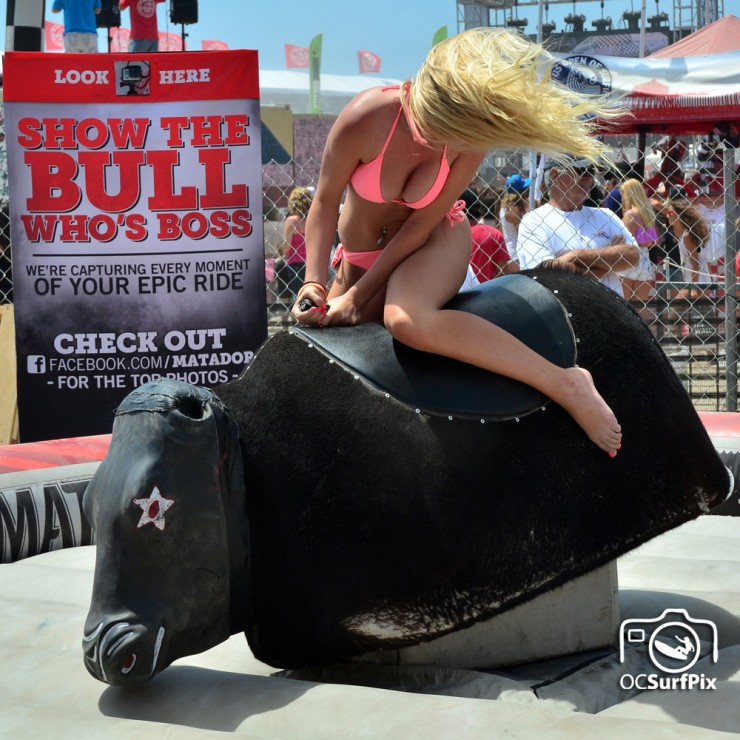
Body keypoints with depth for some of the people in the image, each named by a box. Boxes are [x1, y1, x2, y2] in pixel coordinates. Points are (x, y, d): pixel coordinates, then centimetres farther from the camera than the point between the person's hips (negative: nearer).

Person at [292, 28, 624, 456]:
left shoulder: (470, 138, -24)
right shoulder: (367, 119, -27)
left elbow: (424, 221, -16)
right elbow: (325, 203, -12)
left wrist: (358, 296, -16)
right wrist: (315, 283, -21)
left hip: (435, 242, -3)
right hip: (360, 254, 3)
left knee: (407, 320, -36)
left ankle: (566, 384, -30)